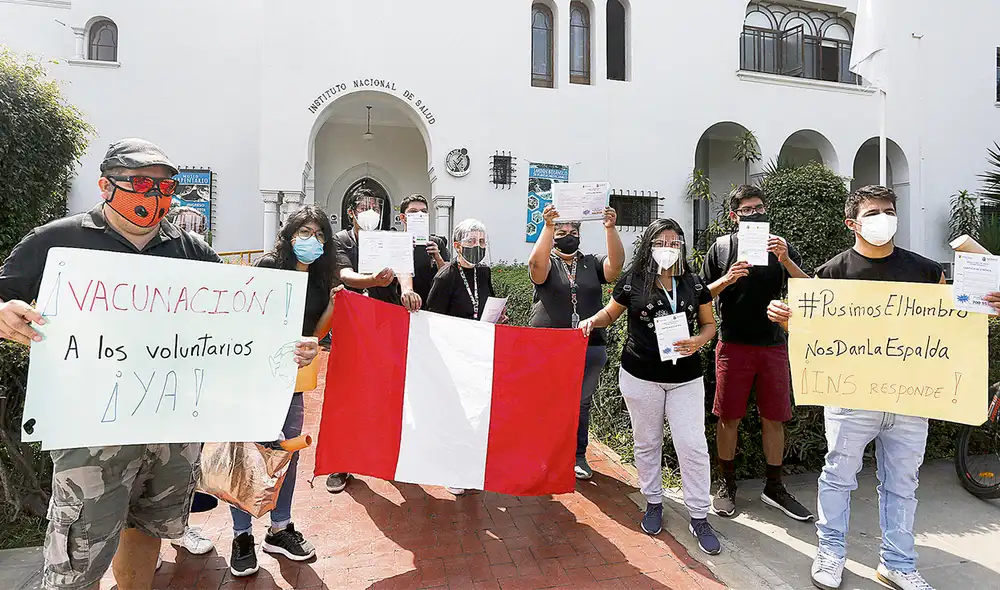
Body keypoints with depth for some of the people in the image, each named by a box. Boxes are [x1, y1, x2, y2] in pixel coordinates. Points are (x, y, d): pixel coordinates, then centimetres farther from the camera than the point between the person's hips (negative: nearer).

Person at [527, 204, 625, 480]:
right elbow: (536, 262, -21)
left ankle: (578, 456, 29)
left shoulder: (592, 264, 9)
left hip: (590, 349, 2)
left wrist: (610, 228, -22)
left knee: (581, 403, 13)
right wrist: (548, 226, -30)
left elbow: (616, 264, -10)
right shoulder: (547, 263, 3)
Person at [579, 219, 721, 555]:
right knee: (647, 443, 13)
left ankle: (699, 517, 18)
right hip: (641, 376, -1)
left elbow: (709, 324, 11)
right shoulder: (632, 281, -2)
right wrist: (592, 321, -10)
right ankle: (653, 503, 34)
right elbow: (611, 313, 11)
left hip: (686, 377, 1)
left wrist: (698, 342, -10)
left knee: (693, 445, 0)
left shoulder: (694, 284, 3)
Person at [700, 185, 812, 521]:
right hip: (733, 345, -2)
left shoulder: (781, 247, 8)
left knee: (774, 419, 9)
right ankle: (727, 485, 21)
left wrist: (785, 260, -16)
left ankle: (774, 488, 25)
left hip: (773, 345, 2)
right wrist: (726, 280, -15)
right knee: (729, 418, 4)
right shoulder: (722, 247, 4)